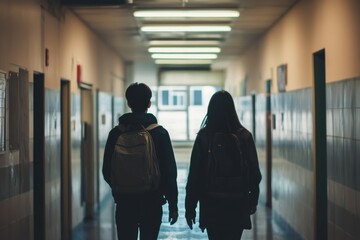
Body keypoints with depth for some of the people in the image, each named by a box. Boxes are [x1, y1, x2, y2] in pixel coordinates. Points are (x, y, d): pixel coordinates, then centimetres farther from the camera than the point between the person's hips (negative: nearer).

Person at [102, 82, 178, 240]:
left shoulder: (116, 133, -3)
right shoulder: (160, 133, -5)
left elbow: (107, 171, 2)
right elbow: (170, 172, -6)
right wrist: (173, 205, 2)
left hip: (124, 203, 1)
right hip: (152, 203, -1)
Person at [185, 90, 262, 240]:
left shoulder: (203, 137, -6)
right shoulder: (244, 136, -4)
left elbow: (194, 173, -6)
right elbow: (254, 172, -1)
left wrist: (190, 206, 1)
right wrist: (253, 200, 13)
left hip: (211, 204, 0)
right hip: (237, 204, 1)